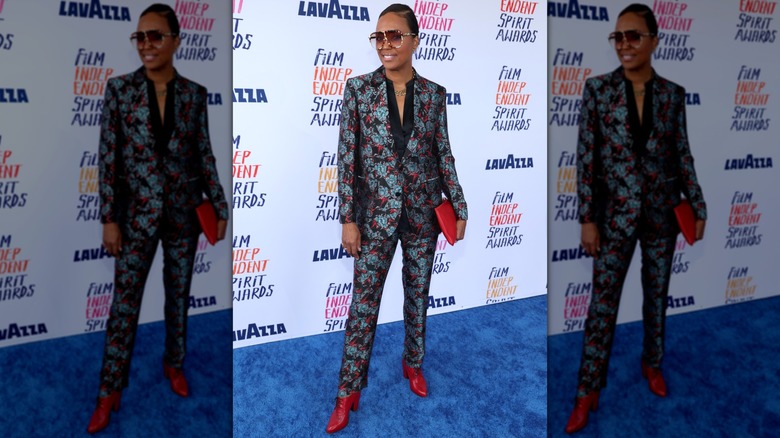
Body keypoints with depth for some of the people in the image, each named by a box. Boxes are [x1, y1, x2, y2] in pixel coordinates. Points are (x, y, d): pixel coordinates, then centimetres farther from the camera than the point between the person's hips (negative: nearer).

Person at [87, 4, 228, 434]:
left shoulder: (194, 94, 0)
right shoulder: (120, 88, -5)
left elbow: (204, 154, 6)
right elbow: (109, 156, -6)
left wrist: (220, 206, 4)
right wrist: (109, 217, -8)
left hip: (183, 211, 2)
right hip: (138, 212, -2)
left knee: (179, 294, 14)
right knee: (124, 301, 1)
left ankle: (174, 363, 34)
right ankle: (109, 391, 11)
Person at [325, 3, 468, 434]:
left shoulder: (434, 94, 0)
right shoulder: (359, 88, -6)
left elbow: (444, 154, 6)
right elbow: (347, 155, -6)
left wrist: (459, 208, 4)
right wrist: (348, 218, -9)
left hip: (422, 212, 2)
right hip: (376, 212, -2)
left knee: (418, 294, 14)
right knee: (363, 301, 0)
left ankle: (413, 363, 36)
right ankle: (348, 391, 10)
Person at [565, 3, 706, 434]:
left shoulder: (673, 94, 0)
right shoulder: (598, 88, -7)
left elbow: (682, 155, 6)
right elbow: (586, 156, -7)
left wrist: (698, 208, 5)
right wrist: (587, 217, -10)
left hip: (661, 211, 2)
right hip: (616, 212, -2)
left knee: (657, 294, 15)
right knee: (602, 302, 0)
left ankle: (652, 363, 37)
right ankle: (588, 391, 8)